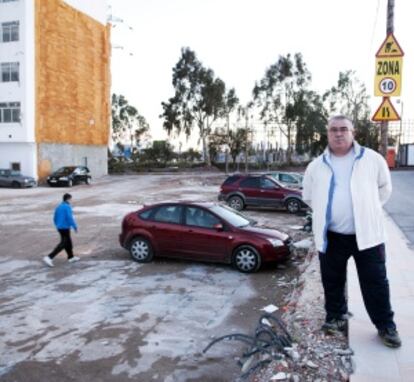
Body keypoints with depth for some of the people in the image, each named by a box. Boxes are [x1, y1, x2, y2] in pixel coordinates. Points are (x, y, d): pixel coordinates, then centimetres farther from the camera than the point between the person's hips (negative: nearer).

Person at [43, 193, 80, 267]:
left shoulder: (58, 207, 9)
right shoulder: (67, 207, -16)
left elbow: (55, 218, 14)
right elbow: (70, 218, -22)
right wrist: (75, 227, -13)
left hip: (60, 228, 9)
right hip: (65, 228, -9)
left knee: (68, 242, 20)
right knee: (63, 244, -7)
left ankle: (71, 257, 31)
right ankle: (49, 257, -15)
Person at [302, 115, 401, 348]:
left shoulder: (372, 159, -2)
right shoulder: (316, 166, 3)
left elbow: (385, 188, 11)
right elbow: (309, 198, 16)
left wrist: (369, 211, 6)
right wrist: (326, 214, 9)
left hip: (367, 233, -1)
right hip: (331, 236, 2)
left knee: (375, 282, 6)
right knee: (332, 282, 14)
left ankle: (386, 325, 22)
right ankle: (336, 317, 34)